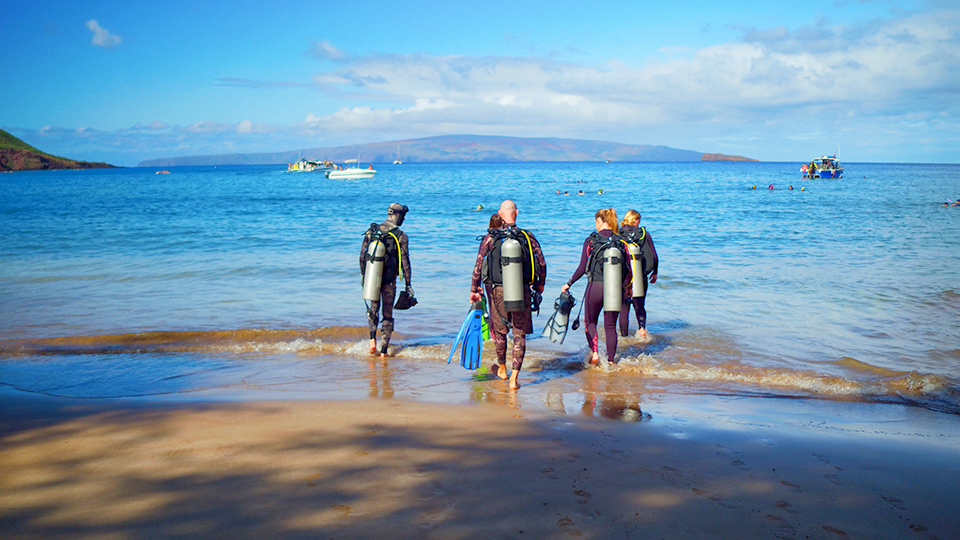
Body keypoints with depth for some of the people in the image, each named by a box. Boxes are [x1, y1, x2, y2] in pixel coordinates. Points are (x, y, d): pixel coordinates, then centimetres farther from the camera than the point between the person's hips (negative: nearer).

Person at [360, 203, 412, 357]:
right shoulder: (400, 236, -10)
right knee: (387, 314, 9)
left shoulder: (371, 231, 1)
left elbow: (362, 254, 6)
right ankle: (383, 351, 10)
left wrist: (363, 274, 19)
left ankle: (372, 339, 4)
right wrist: (408, 284, -1)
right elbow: (405, 261, -8)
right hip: (389, 280, -3)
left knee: (373, 307, 24)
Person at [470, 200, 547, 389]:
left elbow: (478, 265, -4)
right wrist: (540, 285, 19)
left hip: (497, 289, 0)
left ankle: (502, 368, 36)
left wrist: (474, 290, 5)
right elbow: (542, 264, 2)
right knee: (520, 334, 6)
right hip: (522, 290, 0)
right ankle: (514, 377, 0)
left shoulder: (490, 238, -3)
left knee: (500, 331, 19)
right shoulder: (527, 237, -1)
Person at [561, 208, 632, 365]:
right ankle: (610, 360, 15)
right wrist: (625, 287, 19)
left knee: (590, 322, 17)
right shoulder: (621, 242, 3)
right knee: (610, 326, 14)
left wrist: (568, 284, 6)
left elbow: (582, 268, -6)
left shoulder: (591, 240, -4)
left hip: (595, 287, -2)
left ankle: (595, 353, 0)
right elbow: (628, 269, 3)